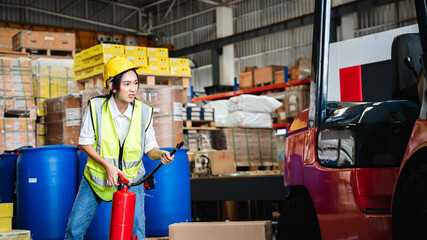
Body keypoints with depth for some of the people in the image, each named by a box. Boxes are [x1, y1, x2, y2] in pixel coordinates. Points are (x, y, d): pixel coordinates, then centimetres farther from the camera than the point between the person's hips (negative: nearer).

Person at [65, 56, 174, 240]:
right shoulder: (96, 107, -15)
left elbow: (150, 148, -3)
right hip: (97, 176, 0)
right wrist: (107, 165, -20)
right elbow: (84, 143, -9)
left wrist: (161, 154, -26)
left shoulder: (144, 112, -11)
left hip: (131, 179, 0)